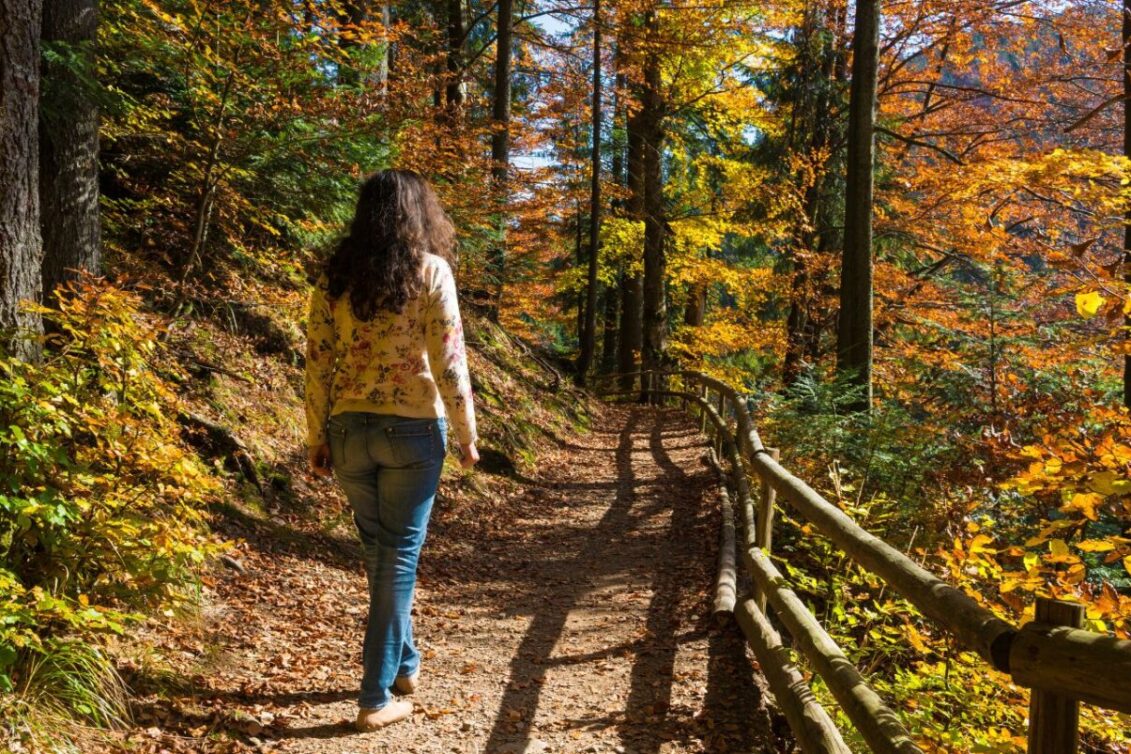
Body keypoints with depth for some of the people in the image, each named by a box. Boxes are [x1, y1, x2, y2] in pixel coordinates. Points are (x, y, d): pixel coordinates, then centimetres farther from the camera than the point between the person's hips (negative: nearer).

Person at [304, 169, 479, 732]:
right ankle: (377, 696, 8)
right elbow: (448, 362, -10)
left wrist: (317, 440, 8)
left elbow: (317, 364, 2)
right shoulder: (430, 271, -7)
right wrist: (467, 434, -2)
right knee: (399, 554, 5)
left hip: (350, 430, 4)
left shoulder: (334, 276, 3)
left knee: (378, 549, 19)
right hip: (413, 430, -4)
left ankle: (404, 662, 36)